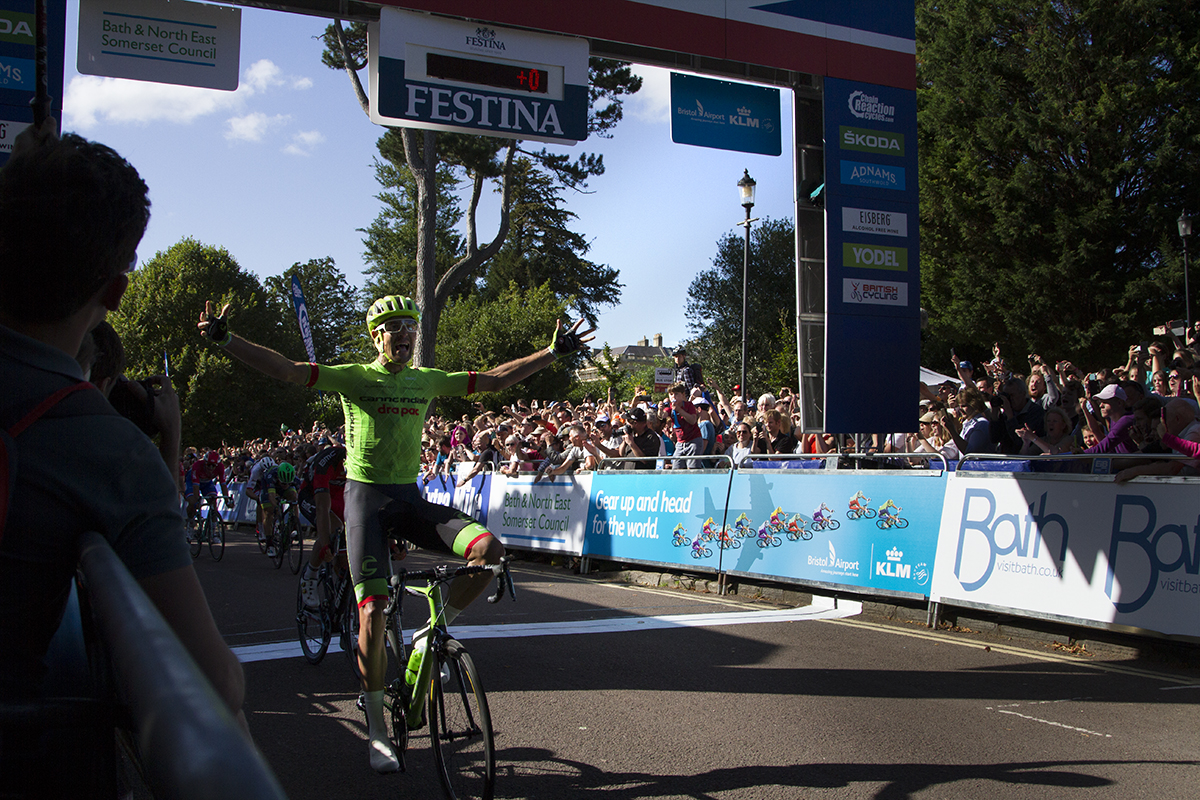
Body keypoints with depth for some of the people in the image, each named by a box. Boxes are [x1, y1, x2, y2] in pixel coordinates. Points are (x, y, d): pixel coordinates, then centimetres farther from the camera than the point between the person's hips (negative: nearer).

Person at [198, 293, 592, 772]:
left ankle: (428, 638, 2)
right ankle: (376, 728, 6)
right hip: (365, 494, -3)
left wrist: (554, 352, 9)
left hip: (410, 497, 4)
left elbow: (495, 379, 11)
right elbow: (286, 370, -12)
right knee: (373, 611, -9)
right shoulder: (352, 378, -2)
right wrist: (225, 340, -24)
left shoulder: (427, 381, 9)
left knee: (489, 551, -20)